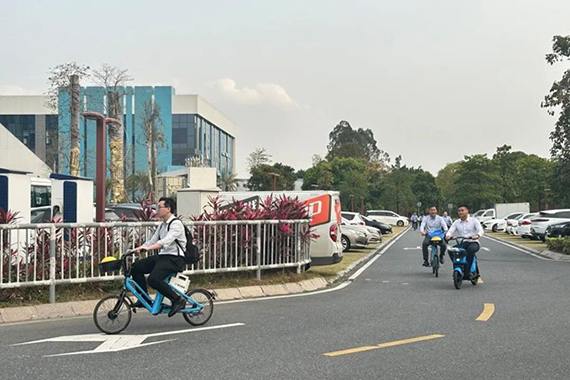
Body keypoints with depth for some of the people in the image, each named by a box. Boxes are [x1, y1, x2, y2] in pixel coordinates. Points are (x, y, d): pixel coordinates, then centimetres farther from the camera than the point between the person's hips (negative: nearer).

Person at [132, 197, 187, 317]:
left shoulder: (176, 224, -13)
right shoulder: (162, 225, 17)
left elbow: (166, 241, -27)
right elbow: (152, 240, 14)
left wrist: (148, 248, -38)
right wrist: (138, 249, -2)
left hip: (174, 259, -9)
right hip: (162, 256, 9)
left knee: (153, 279, -28)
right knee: (136, 267, -4)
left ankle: (178, 300, -14)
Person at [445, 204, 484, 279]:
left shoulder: (474, 221, 4)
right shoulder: (456, 222, 13)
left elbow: (480, 230, -10)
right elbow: (451, 230, -1)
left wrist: (477, 235, -34)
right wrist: (448, 235, -26)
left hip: (473, 242, -3)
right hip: (461, 243, 3)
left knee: (471, 249, -38)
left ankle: (467, 271, -32)